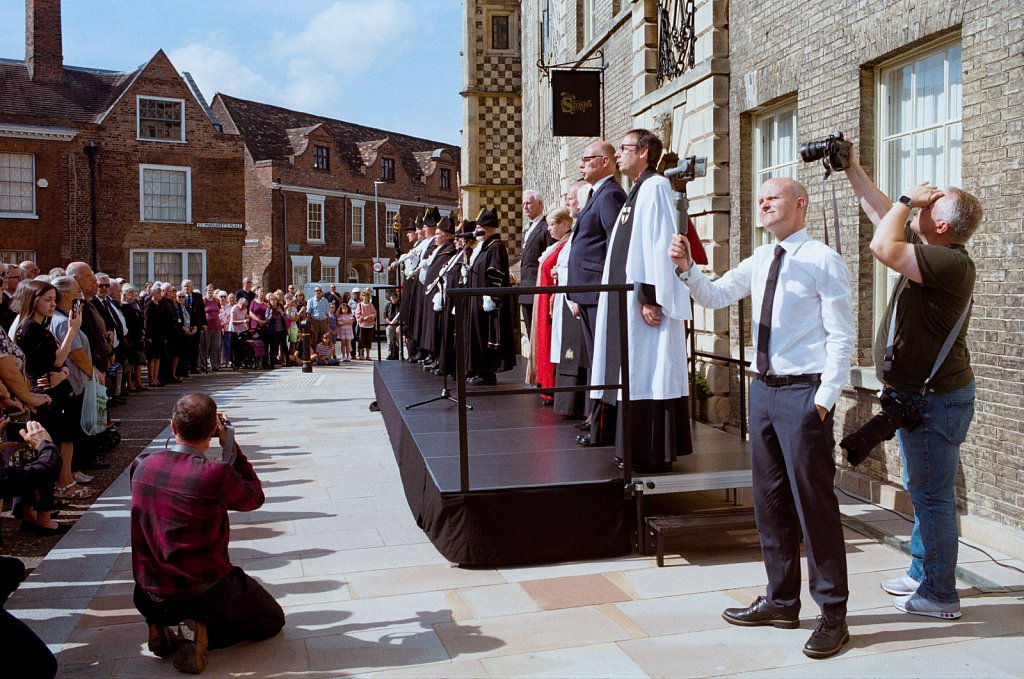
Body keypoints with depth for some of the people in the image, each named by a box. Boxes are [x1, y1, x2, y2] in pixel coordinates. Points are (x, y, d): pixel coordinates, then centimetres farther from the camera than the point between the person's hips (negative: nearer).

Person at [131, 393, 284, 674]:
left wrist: (181, 433, 10)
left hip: (149, 596, 6)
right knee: (273, 619, 17)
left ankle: (161, 626, 10)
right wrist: (230, 445, -3)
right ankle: (203, 632, -6)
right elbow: (254, 497, -5)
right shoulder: (216, 474, -25)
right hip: (206, 594, -6)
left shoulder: (142, 465, -8)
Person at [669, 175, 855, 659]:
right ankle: (781, 601, 29)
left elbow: (841, 336, -10)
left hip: (803, 392, -7)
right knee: (769, 500, 14)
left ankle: (833, 614, 13)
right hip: (763, 387, 7)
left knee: (813, 503, -2)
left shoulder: (824, 261, -8)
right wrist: (686, 269, -7)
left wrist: (824, 399, -16)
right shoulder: (759, 261, 12)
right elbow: (715, 297, 10)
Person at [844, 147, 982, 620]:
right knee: (922, 491, 19)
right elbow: (883, 216, 18)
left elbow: (883, 246, -33)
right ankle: (921, 573, 33)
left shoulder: (951, 263, -23)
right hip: (916, 394, 11)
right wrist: (853, 170, 19)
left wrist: (908, 199, -17)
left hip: (935, 399, -10)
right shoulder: (929, 253, 7)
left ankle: (939, 595, 9)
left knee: (932, 494, -2)